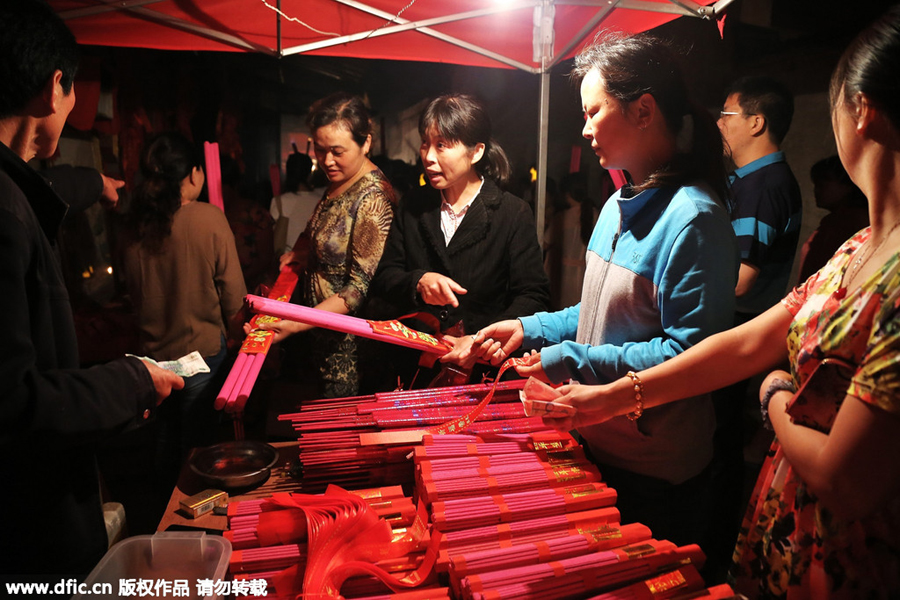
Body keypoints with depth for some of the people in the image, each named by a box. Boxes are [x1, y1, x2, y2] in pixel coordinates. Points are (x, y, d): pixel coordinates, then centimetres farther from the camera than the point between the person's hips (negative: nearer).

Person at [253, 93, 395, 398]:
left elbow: (361, 287, -25)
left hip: (346, 339, -8)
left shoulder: (373, 198, -25)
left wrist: (295, 325, -27)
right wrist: (298, 253, 3)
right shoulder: (336, 182, 3)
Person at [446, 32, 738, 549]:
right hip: (598, 446, 8)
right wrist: (531, 329, 2)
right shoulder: (619, 206, 7)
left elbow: (691, 353, -25)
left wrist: (570, 361, -23)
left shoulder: (694, 218, -22)